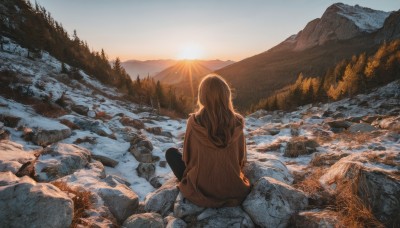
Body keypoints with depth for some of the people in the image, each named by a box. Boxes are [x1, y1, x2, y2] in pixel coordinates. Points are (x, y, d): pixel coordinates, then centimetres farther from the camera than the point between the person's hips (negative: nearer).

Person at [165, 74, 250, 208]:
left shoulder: (194, 122, -20)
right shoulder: (237, 123, -14)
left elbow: (187, 158, -6)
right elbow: (241, 160, -1)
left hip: (200, 190, -3)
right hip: (233, 190, 3)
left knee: (171, 152, 17)